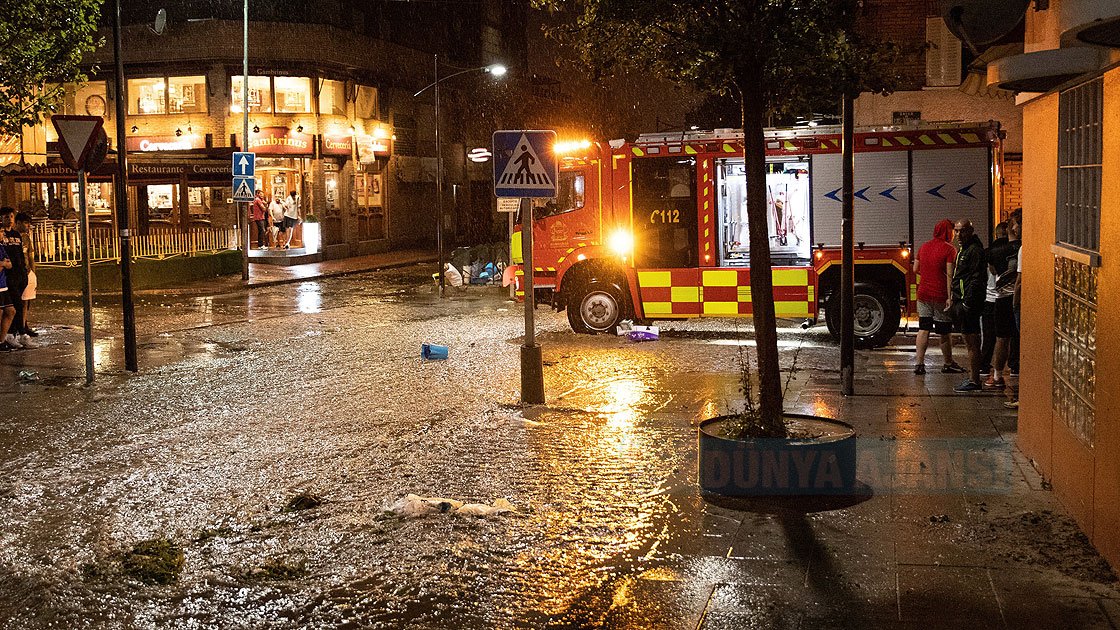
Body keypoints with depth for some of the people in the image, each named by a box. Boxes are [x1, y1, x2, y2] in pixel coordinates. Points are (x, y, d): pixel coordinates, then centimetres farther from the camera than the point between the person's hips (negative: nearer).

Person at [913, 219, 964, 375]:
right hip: (940, 296, -5)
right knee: (945, 332, 7)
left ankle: (919, 363, 1)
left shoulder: (924, 246, 8)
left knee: (923, 329, 6)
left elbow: (916, 269, 14)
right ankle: (948, 364, 18)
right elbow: (949, 275, -16)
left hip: (923, 294, 5)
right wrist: (950, 297, -17)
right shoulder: (949, 249, -11)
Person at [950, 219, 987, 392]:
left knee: (972, 342, -7)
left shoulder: (974, 250, -14)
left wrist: (968, 303, -23)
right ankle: (972, 377, 22)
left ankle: (974, 381, -4)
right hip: (961, 301, 11)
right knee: (969, 342, 15)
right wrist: (954, 300, 19)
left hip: (969, 302, -11)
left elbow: (977, 279, -20)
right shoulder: (962, 249, 19)